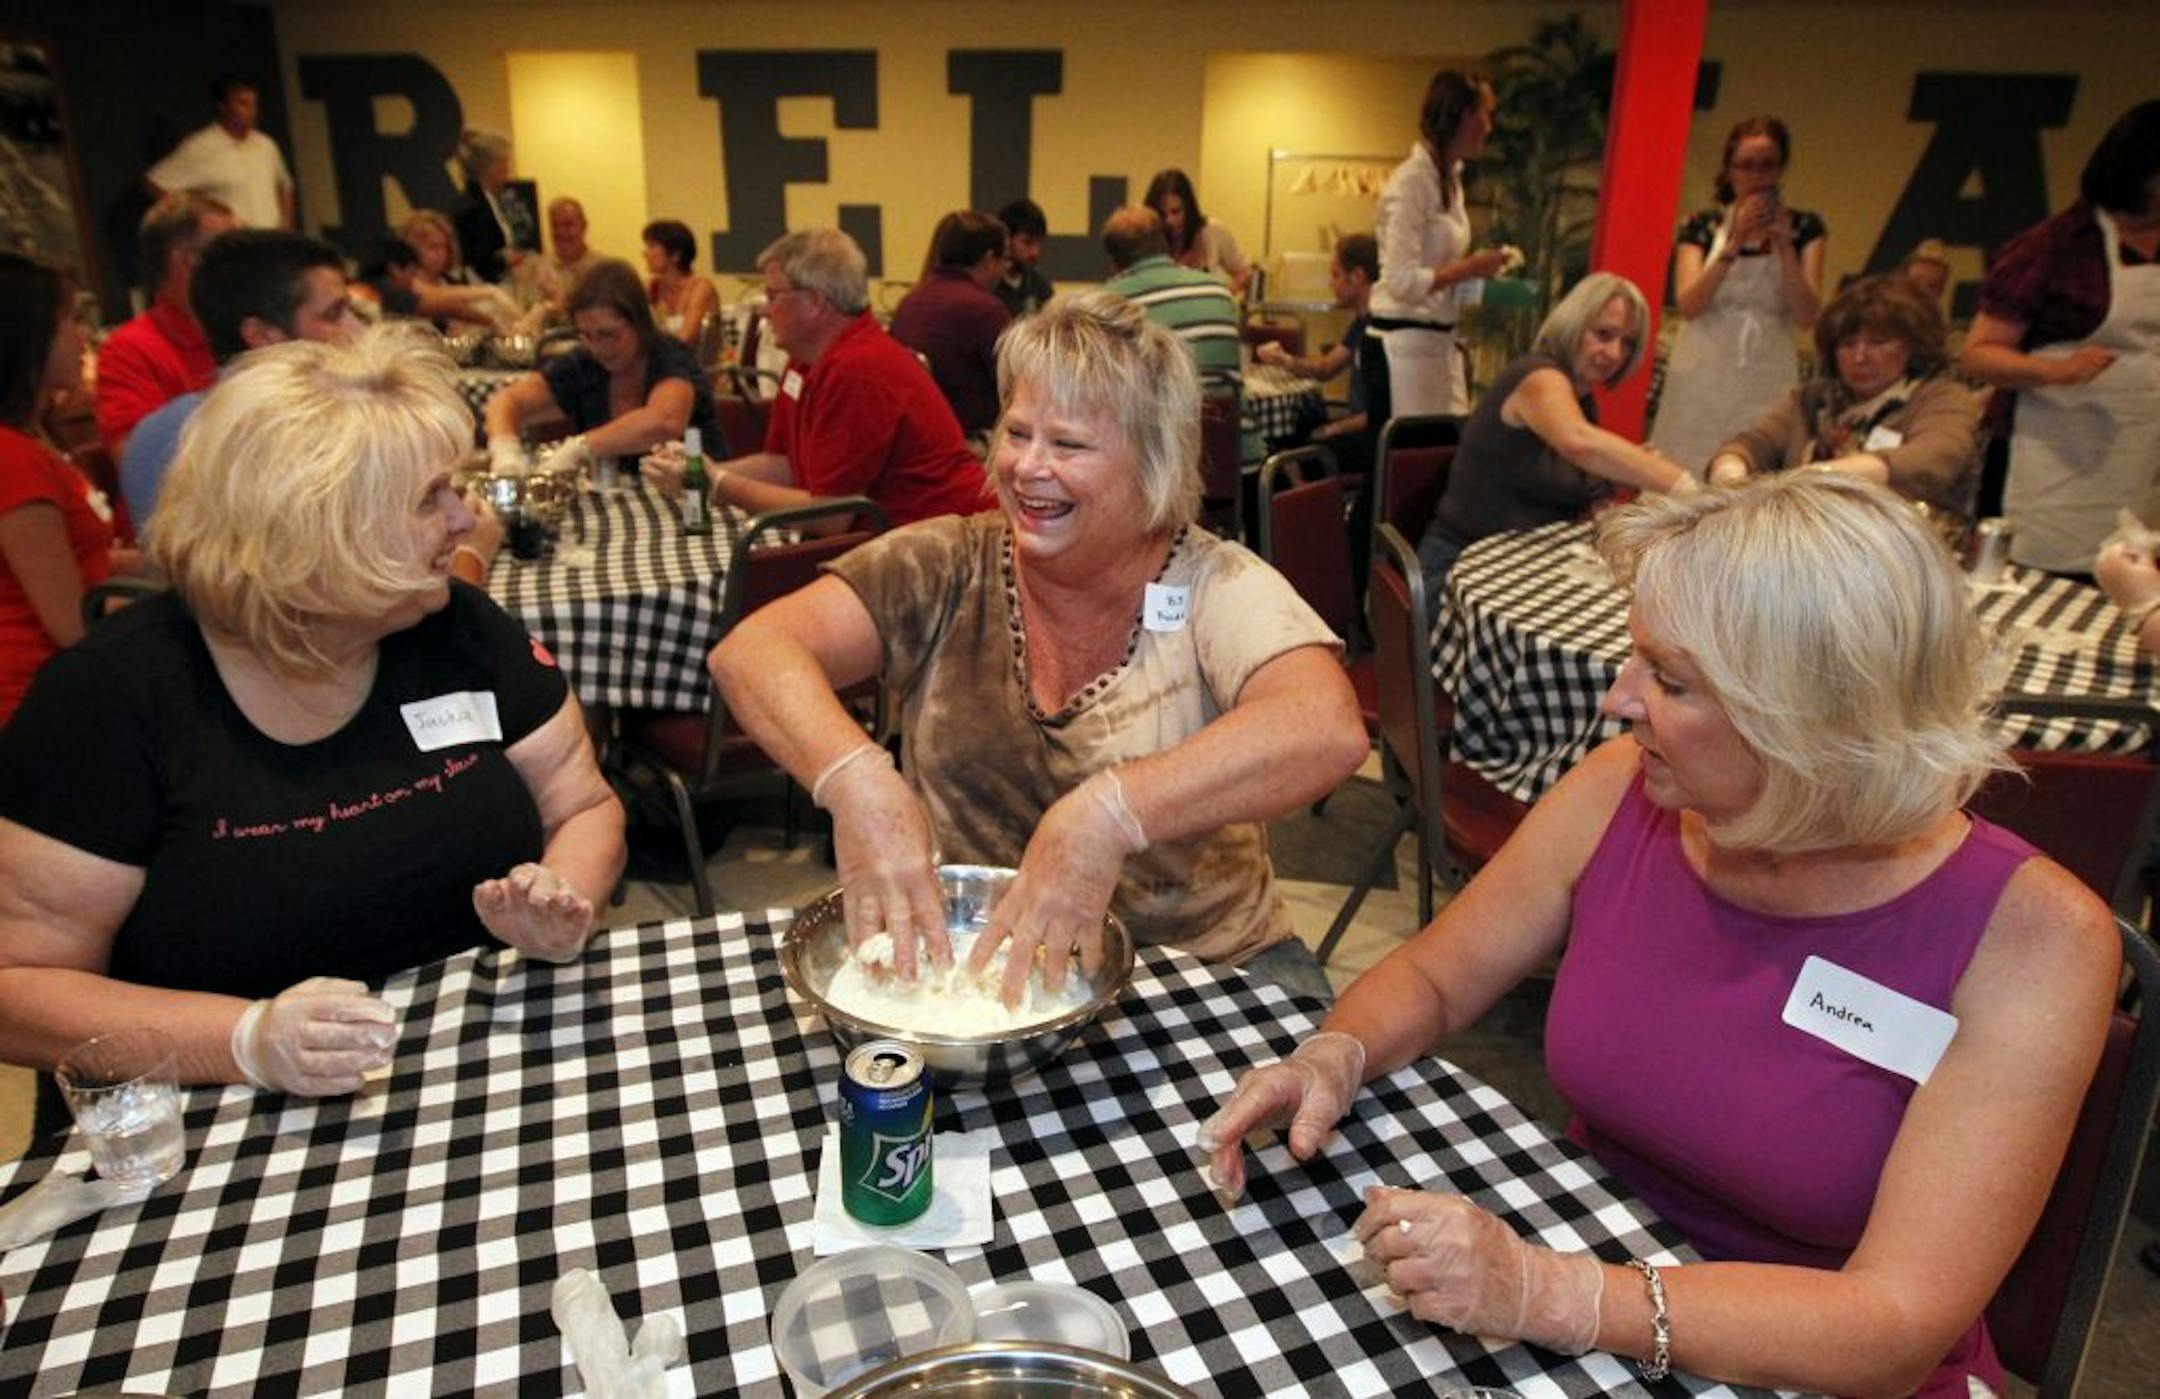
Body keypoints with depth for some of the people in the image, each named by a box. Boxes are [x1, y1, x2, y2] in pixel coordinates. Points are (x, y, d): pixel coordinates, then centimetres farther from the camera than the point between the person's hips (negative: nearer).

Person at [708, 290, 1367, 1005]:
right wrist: (855, 778, -32)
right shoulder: (944, 573, -2)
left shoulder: (1216, 589, -9)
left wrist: (1111, 814, -39)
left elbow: (1329, 730, -27)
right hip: (968, 959, 2)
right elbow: (752, 649, -12)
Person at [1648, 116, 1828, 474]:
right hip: (1702, 377, 0)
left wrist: (1784, 245, -9)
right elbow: (1688, 305, -7)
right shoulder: (1703, 226, 7)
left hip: (1767, 381, 0)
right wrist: (1734, 242, -15)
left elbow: (1807, 317, -1)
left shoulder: (1803, 228, 8)